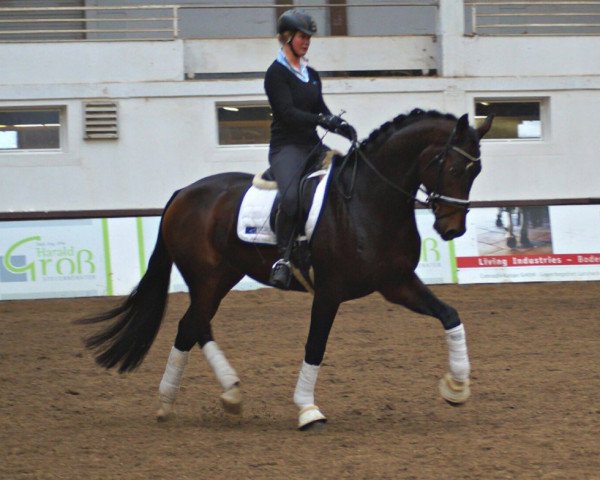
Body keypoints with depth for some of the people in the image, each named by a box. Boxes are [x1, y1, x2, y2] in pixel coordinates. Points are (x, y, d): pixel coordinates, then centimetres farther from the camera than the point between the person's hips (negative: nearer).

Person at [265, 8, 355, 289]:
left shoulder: (311, 74, 17)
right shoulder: (277, 73, -5)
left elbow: (320, 109, 14)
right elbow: (287, 112, -16)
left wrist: (340, 126, -6)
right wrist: (323, 119, -26)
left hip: (312, 145, 8)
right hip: (287, 146, -8)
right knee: (291, 197, -33)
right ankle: (283, 259, -26)